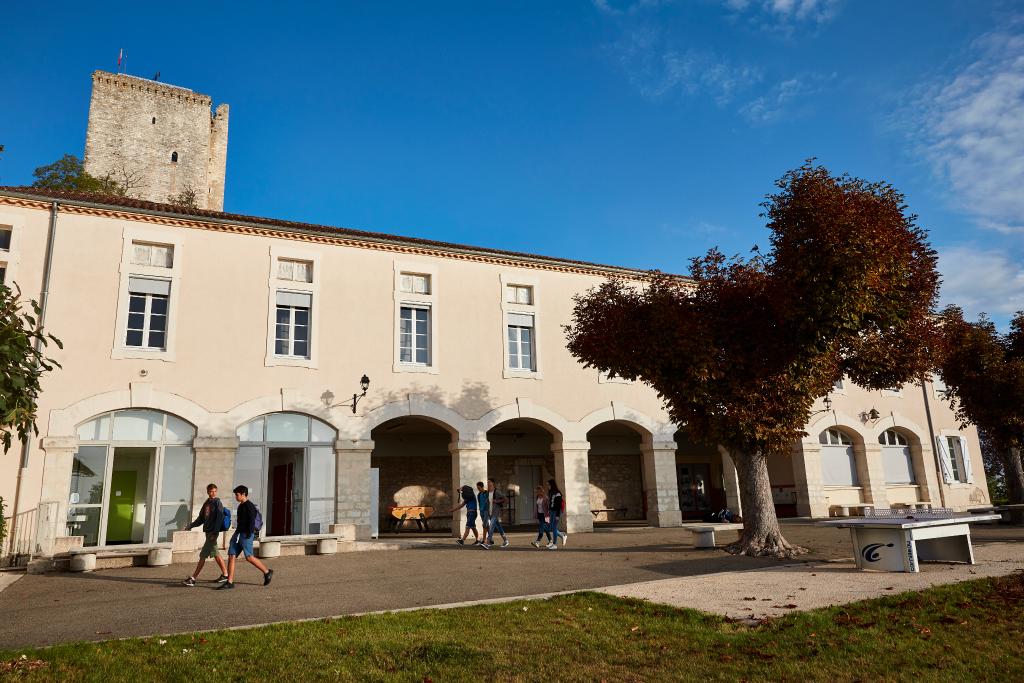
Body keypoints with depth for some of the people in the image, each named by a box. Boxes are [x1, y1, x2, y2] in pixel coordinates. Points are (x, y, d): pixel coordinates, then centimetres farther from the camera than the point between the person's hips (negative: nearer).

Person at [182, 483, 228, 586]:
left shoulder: (217, 503, -8)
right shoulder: (206, 503, 14)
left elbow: (219, 518, -15)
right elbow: (201, 518, 20)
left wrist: (215, 532, -22)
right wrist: (190, 526, 10)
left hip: (213, 532, -8)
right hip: (208, 531, 8)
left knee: (203, 555, -7)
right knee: (215, 554, 12)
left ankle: (193, 578, -4)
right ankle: (225, 574, 19)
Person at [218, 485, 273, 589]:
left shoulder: (249, 506, -12)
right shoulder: (241, 506, 16)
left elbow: (252, 521, -18)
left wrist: (249, 533, -22)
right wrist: (237, 532, 22)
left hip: (246, 535, -9)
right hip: (238, 534, 9)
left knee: (249, 557, -6)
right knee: (231, 556, 0)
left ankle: (267, 572, 9)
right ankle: (230, 582, 1)